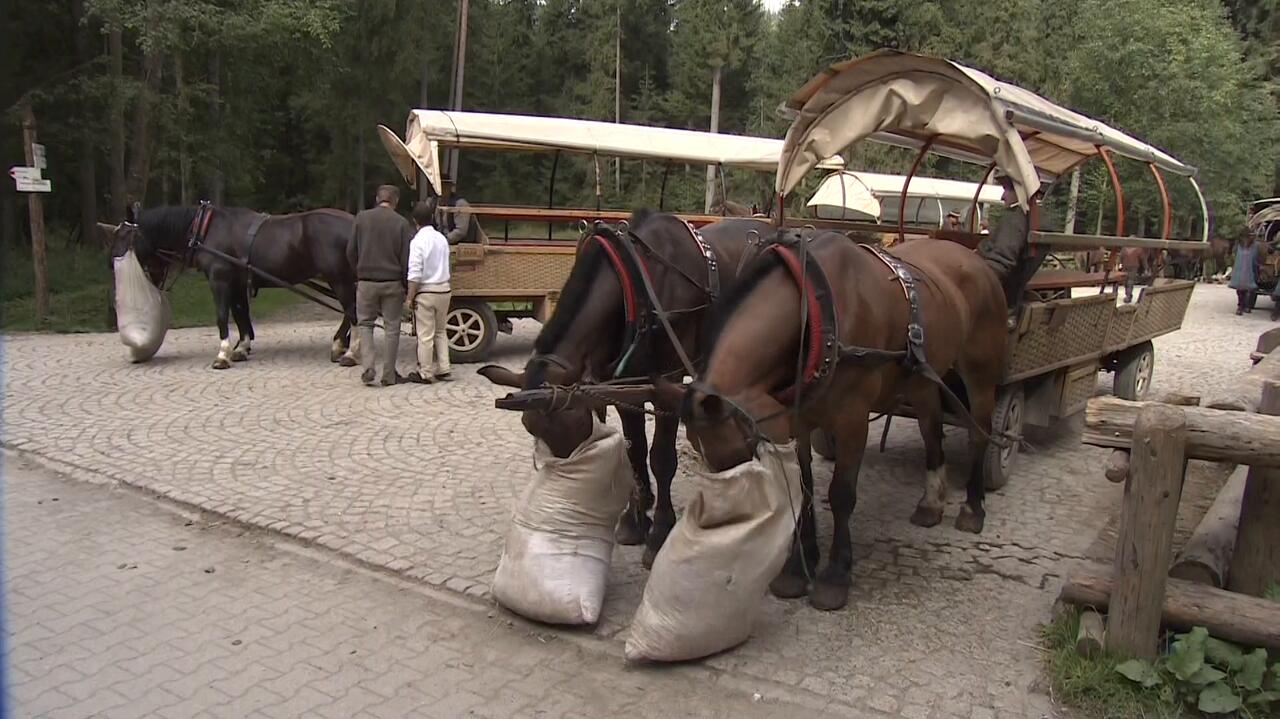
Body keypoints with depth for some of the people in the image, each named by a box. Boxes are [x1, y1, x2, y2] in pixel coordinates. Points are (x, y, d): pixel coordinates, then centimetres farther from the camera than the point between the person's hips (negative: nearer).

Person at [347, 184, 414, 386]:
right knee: (391, 327, 8)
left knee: (365, 324, 15)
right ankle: (389, 375, 12)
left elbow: (350, 251, 3)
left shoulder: (362, 218, 0)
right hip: (392, 282, -1)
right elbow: (406, 258, -6)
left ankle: (368, 367, -2)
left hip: (366, 281, 1)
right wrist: (406, 285, 6)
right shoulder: (402, 223, -5)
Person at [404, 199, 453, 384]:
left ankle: (425, 373, 11)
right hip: (444, 289, 6)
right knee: (440, 332, 18)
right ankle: (443, 370, 19)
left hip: (426, 292, -6)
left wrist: (409, 298, -10)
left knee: (425, 335, 3)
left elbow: (415, 274, -16)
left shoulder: (418, 241, -14)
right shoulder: (442, 238, 4)